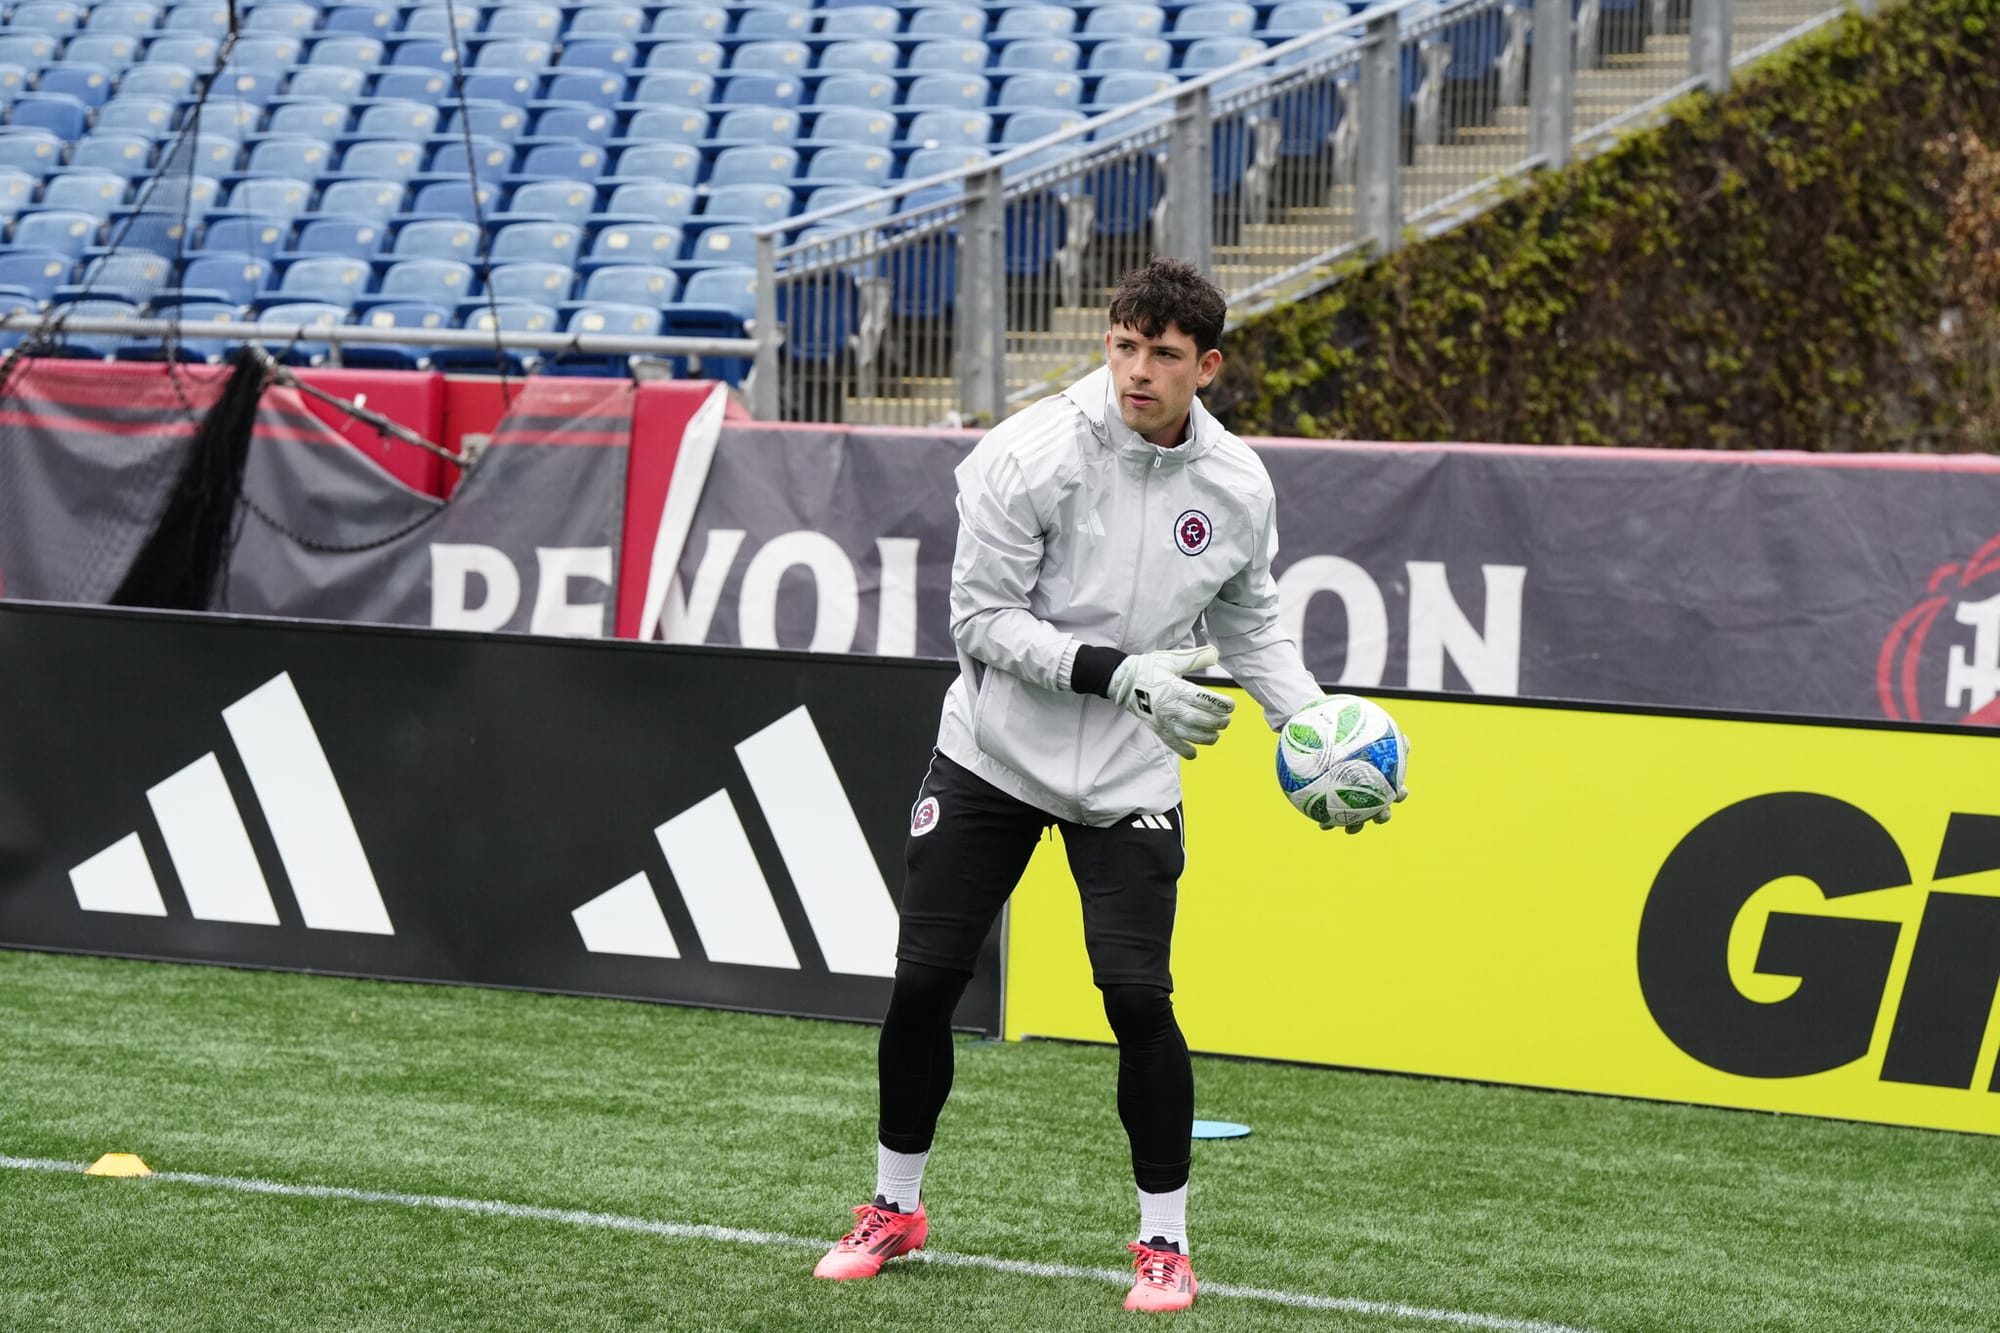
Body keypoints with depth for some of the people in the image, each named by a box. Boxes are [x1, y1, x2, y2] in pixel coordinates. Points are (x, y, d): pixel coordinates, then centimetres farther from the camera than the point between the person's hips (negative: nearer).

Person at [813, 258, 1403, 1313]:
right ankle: (894, 1209, 22)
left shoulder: (1237, 488, -5)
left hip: (1127, 782, 1)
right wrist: (1119, 673, -24)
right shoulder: (1031, 454, -16)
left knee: (1138, 997, -11)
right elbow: (981, 618, -15)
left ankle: (1164, 1243, 5)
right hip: (993, 753, -1)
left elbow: (1250, 629, 12)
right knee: (924, 979, 0)